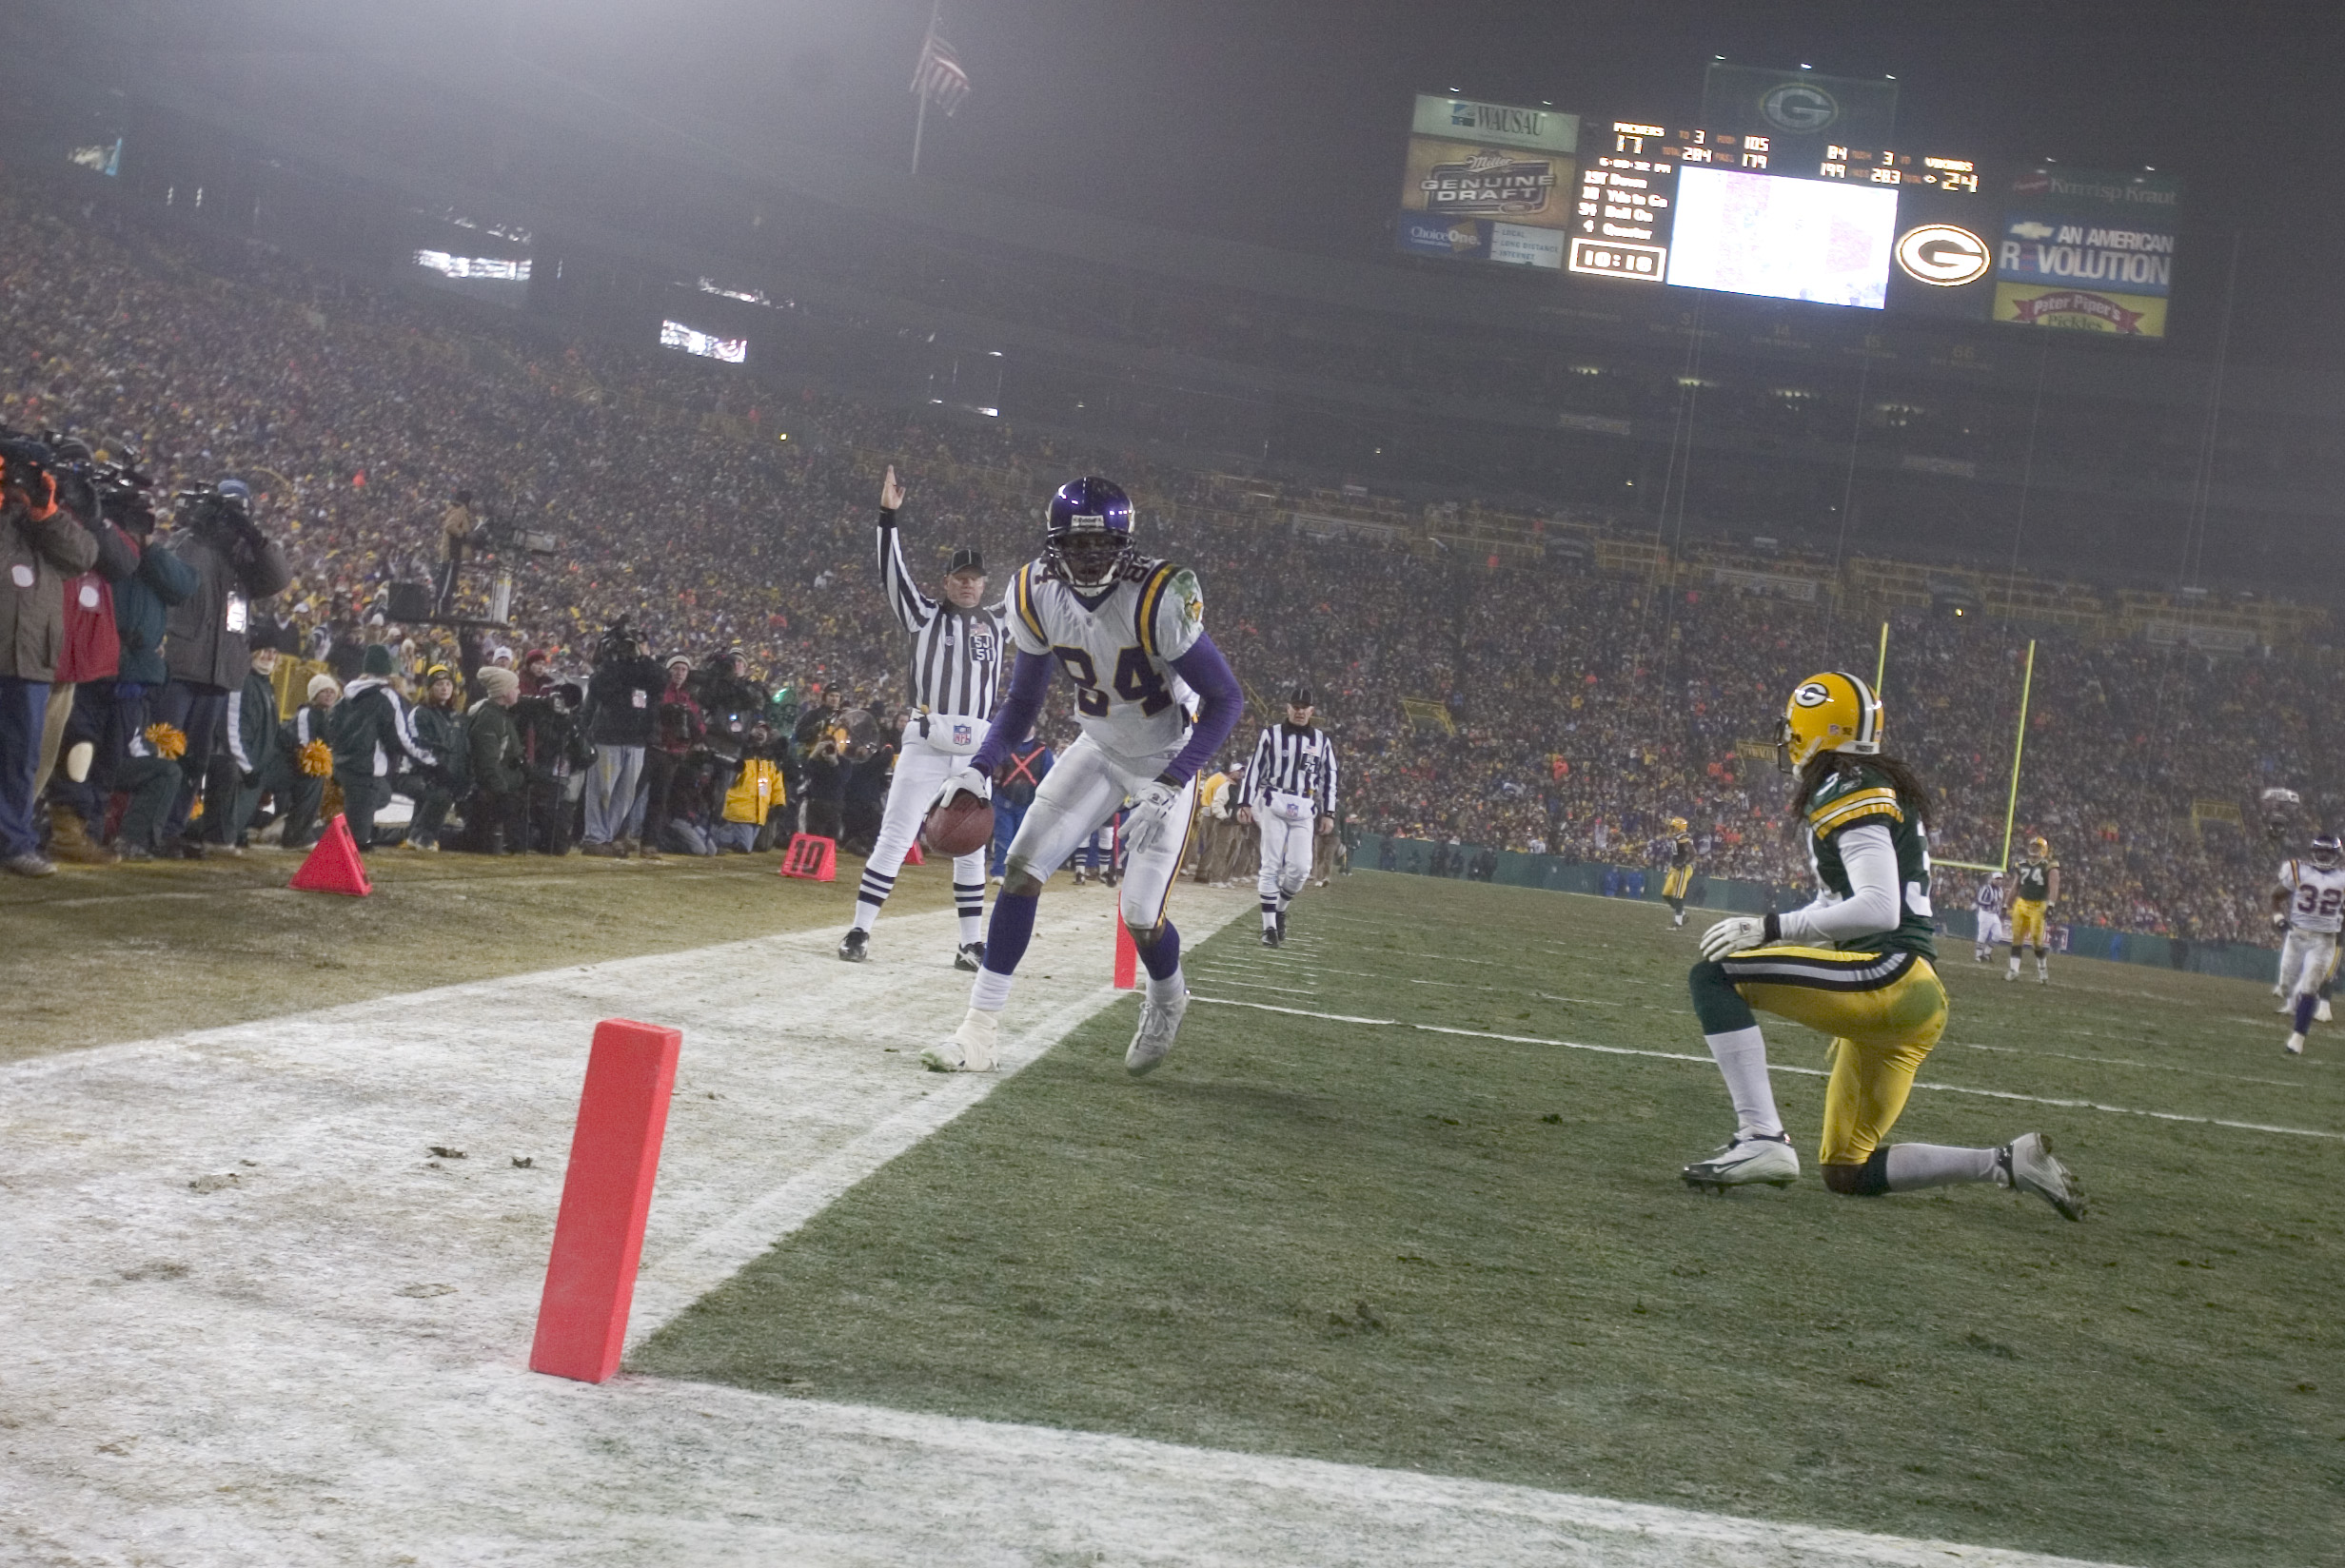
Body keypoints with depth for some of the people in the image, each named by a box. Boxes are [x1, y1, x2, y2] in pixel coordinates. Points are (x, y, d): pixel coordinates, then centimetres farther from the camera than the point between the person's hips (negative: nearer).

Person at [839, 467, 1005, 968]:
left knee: (971, 848, 8)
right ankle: (859, 931, -1)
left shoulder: (997, 624, 14)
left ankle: (970, 943, 14)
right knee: (894, 839, -4)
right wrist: (888, 517, -15)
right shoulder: (925, 614, 5)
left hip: (976, 752, 3)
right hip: (925, 744, -3)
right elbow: (891, 574, -6)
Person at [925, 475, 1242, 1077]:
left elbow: (1226, 701, -23)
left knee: (1141, 918, -8)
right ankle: (981, 1031, -1)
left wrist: (1168, 787, -31)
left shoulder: (1159, 599, -30)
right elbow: (1023, 700, 2)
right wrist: (980, 768, -13)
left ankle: (1166, 1000, 28)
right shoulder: (1038, 596, -13)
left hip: (1168, 759, -5)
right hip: (1098, 749, 5)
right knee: (1021, 870, -8)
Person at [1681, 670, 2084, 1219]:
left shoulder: (1847, 791, -9)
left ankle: (1761, 1138, -24)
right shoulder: (1885, 791, 22)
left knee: (1714, 977, -17)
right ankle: (2010, 1163, 12)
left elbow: (1879, 909, -20)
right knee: (1849, 1174, 15)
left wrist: (1771, 928, -19)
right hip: (1915, 1000, 10)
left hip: (1890, 977, -10)